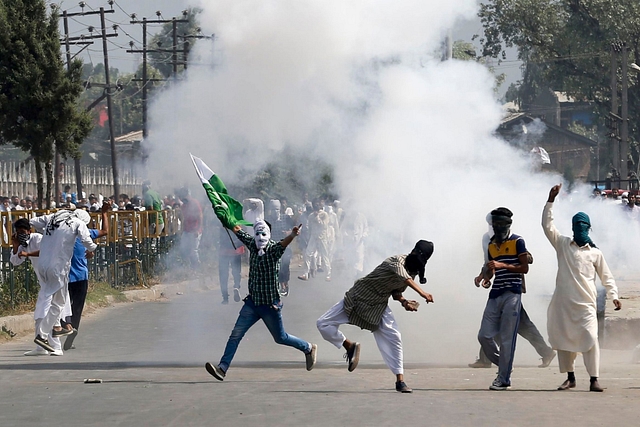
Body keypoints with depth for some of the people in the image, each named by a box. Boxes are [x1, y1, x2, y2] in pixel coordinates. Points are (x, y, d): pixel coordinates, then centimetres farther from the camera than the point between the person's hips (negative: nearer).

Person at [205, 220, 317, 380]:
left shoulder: (273, 249, -16)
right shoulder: (252, 245, 1)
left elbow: (283, 243, -39)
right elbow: (239, 231, 19)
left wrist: (292, 235, -59)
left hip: (270, 305, -5)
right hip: (253, 302, 5)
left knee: (280, 338, 11)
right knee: (236, 334, -3)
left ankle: (309, 348, 34)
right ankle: (222, 367, -1)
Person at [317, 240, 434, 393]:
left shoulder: (413, 271, -4)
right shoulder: (397, 261, -27)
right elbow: (404, 277, -49)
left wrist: (404, 301, -14)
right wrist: (422, 293, -63)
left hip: (379, 307, 5)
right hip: (358, 299, -5)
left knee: (394, 339, -8)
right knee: (323, 324, -14)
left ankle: (400, 381, -2)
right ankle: (350, 346, 9)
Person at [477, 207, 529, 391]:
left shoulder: (517, 242, -1)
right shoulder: (491, 244, 17)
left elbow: (524, 268, -6)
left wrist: (502, 265, -17)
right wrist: (485, 275, 3)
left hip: (512, 294, -6)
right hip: (495, 294, 6)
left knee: (507, 338, -6)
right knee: (484, 335, 1)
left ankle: (504, 379, -2)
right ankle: (504, 367, 20)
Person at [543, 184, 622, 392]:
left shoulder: (595, 253, 9)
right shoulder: (563, 245, 11)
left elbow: (606, 277, 12)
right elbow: (547, 225, 3)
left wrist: (614, 295, -2)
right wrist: (551, 200, -3)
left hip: (585, 303, -2)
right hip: (563, 302, 2)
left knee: (590, 339, -14)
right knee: (563, 339, 6)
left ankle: (594, 380, -13)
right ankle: (570, 378, 19)